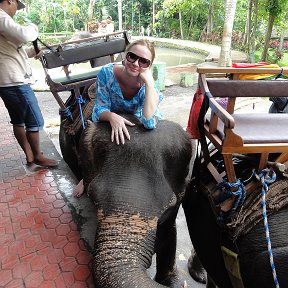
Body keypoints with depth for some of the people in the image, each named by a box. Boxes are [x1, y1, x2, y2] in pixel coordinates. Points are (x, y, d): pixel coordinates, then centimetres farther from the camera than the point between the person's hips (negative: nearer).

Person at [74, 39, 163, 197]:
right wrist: (112, 116, -46)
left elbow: (150, 123, -42)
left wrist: (149, 83, -44)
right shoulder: (107, 73, -27)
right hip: (111, 121, 0)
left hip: (135, 124, 0)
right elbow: (99, 109, -22)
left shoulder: (148, 84, -28)